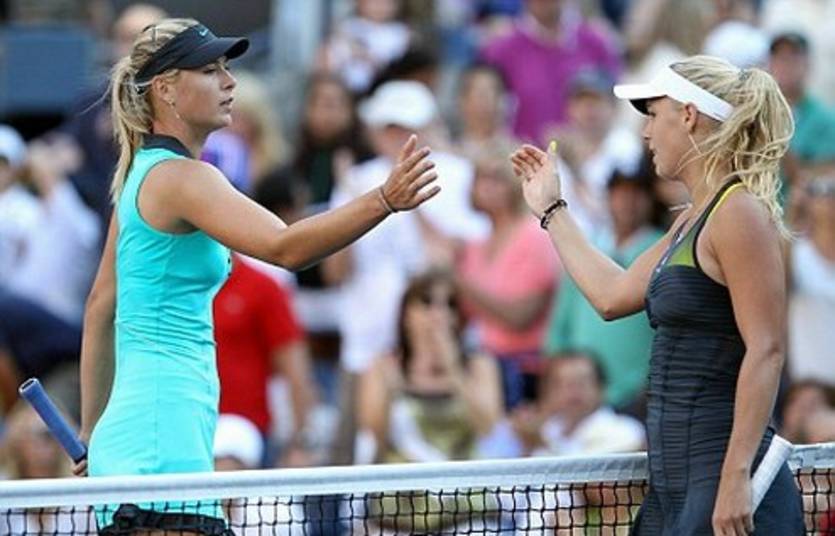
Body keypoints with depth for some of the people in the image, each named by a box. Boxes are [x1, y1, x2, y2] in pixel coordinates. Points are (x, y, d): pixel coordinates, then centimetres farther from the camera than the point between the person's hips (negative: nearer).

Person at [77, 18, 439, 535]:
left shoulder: (141, 174, 17)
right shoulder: (180, 177, -13)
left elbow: (101, 307, 24)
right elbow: (285, 247, -28)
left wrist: (93, 434, 29)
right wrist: (386, 200, -38)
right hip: (162, 441, -10)